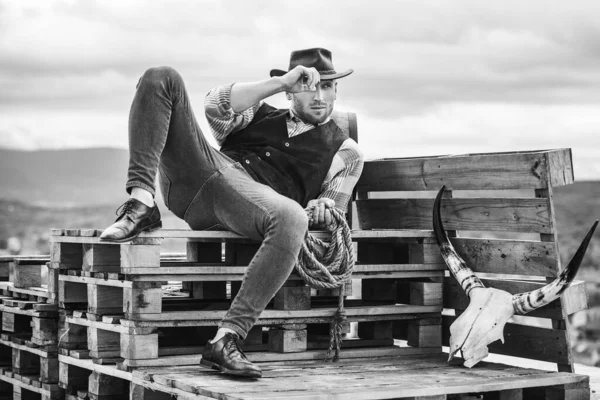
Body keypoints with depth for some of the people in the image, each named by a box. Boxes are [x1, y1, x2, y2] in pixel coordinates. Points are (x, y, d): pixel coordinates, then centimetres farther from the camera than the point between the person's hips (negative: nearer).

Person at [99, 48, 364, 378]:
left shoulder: (345, 151, 23)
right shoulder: (261, 113, 29)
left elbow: (332, 209, 13)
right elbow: (215, 108, 9)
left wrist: (320, 206, -12)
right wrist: (280, 82, 3)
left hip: (247, 194, -3)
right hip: (200, 167, 3)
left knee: (292, 219, -40)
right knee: (161, 78, -10)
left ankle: (226, 340, -40)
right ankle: (142, 205, -25)